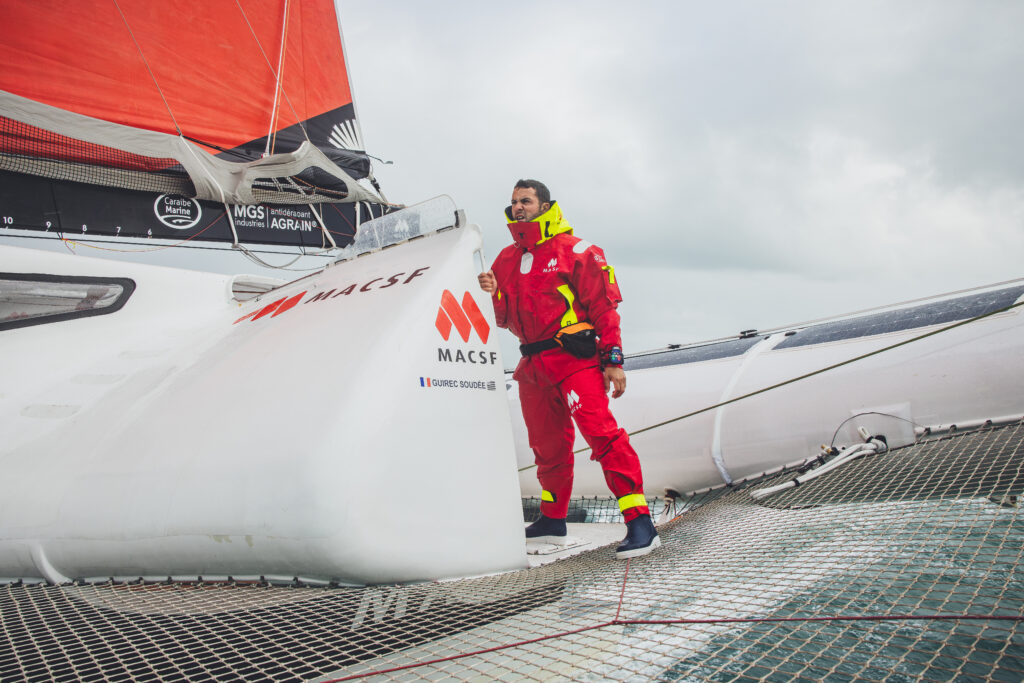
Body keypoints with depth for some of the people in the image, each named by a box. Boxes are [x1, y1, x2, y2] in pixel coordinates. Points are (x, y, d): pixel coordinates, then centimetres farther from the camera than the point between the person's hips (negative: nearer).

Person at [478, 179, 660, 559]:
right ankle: (553, 520, 30)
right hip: (532, 365, 7)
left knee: (600, 431, -18)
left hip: (574, 357, -6)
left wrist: (613, 359, -11)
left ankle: (640, 523, -17)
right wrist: (493, 295, -2)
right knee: (547, 444, 15)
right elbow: (504, 319, 20)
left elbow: (604, 305, -5)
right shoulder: (507, 259, 17)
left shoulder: (573, 250, -2)